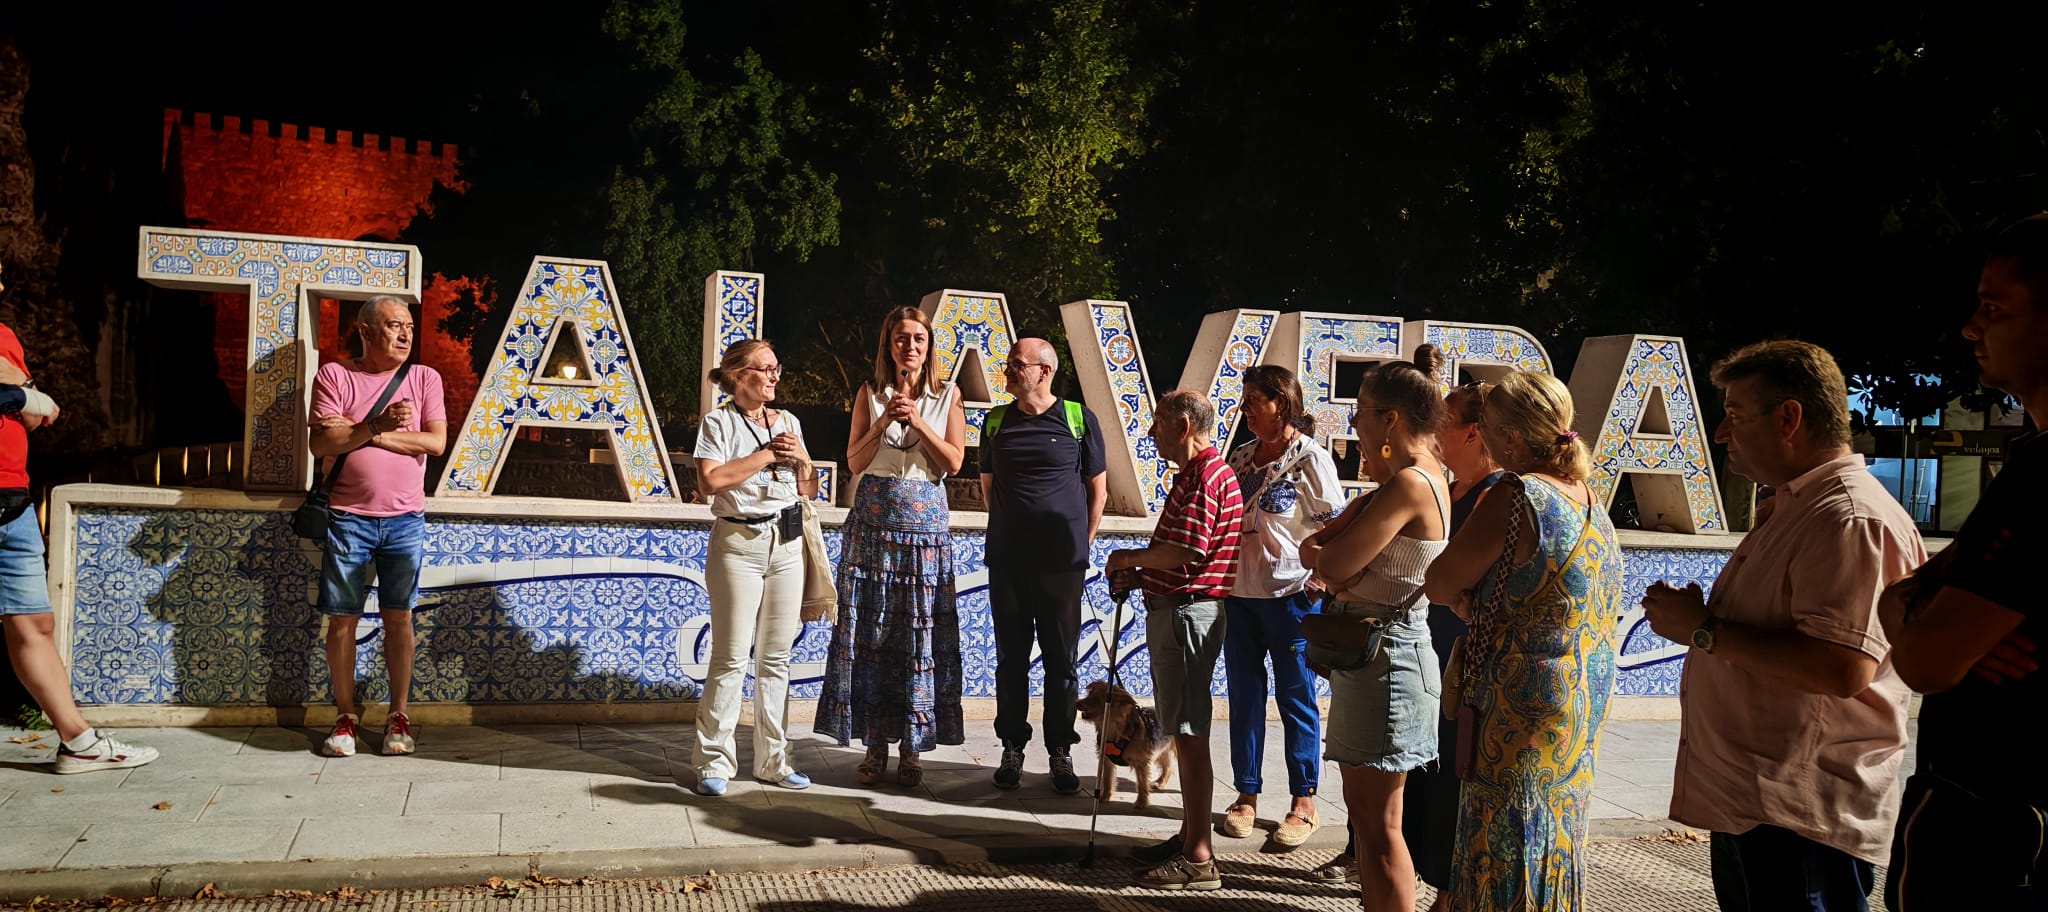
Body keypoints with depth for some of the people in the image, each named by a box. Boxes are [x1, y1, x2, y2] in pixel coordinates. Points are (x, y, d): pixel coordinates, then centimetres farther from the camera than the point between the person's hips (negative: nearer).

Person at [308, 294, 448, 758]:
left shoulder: (425, 378, 6)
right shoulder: (333, 375, 2)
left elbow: (436, 442, -6)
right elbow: (320, 443, -8)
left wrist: (364, 435, -10)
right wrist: (377, 426, -21)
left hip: (405, 519, 1)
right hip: (348, 517, -1)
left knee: (398, 617, 5)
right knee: (342, 618, 3)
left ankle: (398, 717, 13)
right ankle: (346, 717, 14)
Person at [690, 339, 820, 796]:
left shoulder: (788, 423, 14)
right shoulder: (719, 422, -2)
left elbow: (808, 490, 16)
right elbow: (711, 481, -17)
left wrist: (802, 458, -4)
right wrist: (767, 454, -13)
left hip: (787, 542, 5)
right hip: (738, 543, -5)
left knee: (776, 658, 8)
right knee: (731, 658, -5)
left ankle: (772, 759, 16)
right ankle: (714, 762, 4)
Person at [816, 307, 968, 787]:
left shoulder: (947, 395, 5)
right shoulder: (870, 393, 8)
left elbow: (953, 462, -1)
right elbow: (854, 462, 3)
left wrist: (919, 423, -12)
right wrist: (883, 423, -11)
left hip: (926, 520, -1)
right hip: (873, 519, 1)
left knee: (921, 633, -1)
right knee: (869, 631, 1)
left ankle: (912, 747, 8)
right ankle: (875, 745, 10)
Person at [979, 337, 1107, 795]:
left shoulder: (1079, 418, 0)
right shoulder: (996, 421, 8)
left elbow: (1097, 487, 6)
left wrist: (1083, 541, 4)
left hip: (1062, 561, -2)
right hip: (1007, 559, 3)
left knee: (1062, 658, 4)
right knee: (1010, 658, 7)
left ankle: (1061, 753, 14)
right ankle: (1012, 749, 17)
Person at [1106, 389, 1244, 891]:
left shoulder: (1206, 476, -17)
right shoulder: (1194, 473, 18)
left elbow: (1186, 553, -26)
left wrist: (1131, 557, -10)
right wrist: (1137, 571, 9)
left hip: (1187, 611, -11)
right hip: (1173, 609, 11)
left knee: (1189, 731, -7)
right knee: (1182, 728, 17)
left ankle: (1198, 858, -2)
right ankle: (1190, 835, 28)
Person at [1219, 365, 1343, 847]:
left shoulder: (1310, 458, -8)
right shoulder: (1240, 457, 10)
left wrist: (1317, 583, -14)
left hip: (1289, 595, -6)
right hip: (1239, 594, 6)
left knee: (1296, 699, 4)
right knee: (1243, 697, 10)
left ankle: (1304, 803, 15)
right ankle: (1246, 795, 22)